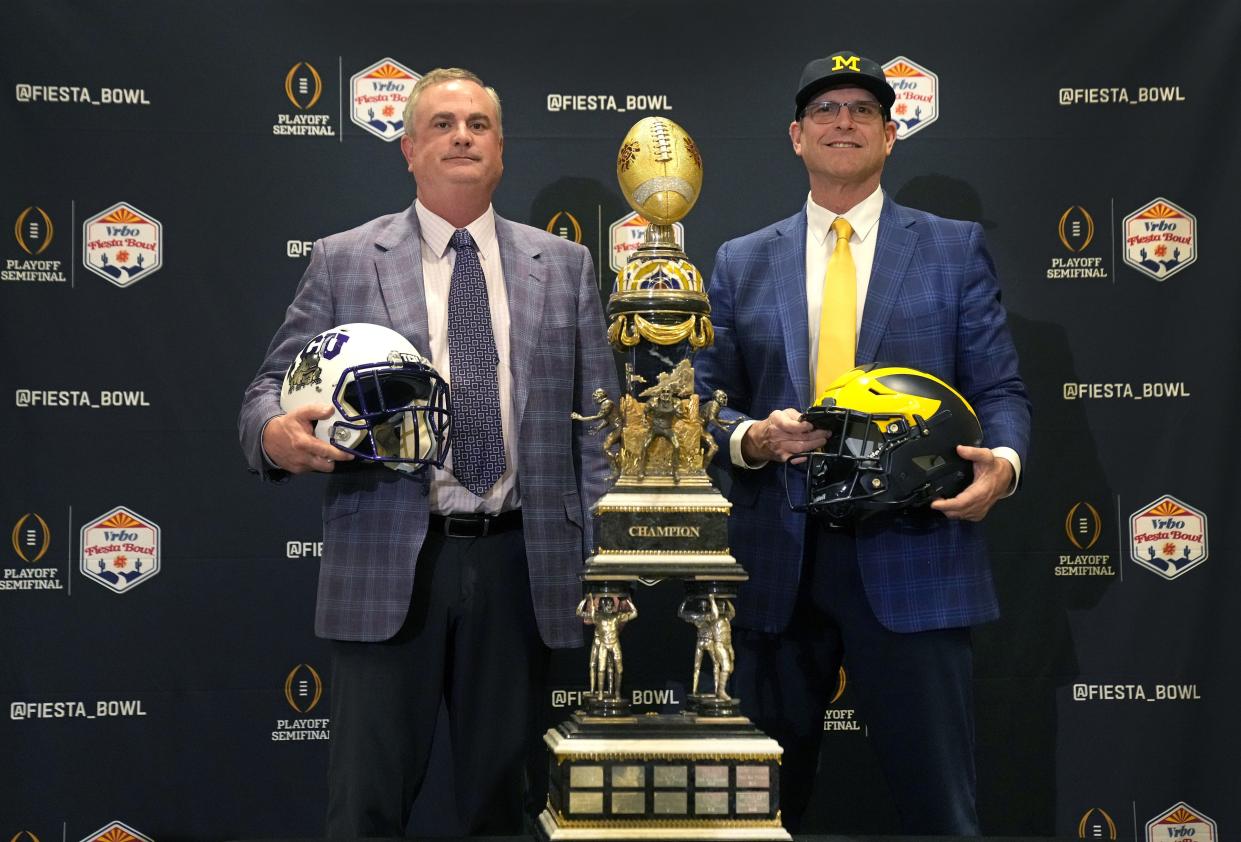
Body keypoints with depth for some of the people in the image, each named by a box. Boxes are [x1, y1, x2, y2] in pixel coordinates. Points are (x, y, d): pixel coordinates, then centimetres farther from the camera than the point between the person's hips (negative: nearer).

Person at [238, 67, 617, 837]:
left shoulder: (563, 266, 11)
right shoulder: (342, 262, 7)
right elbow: (273, 387, 5)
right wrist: (277, 433, -19)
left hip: (519, 566, 2)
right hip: (388, 565, -1)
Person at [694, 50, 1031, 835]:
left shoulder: (955, 248, 8)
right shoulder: (742, 262, 12)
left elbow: (1000, 389, 4)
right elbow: (707, 401, 10)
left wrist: (1004, 462, -17)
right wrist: (751, 438, -12)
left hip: (912, 559, -2)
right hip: (777, 564, 2)